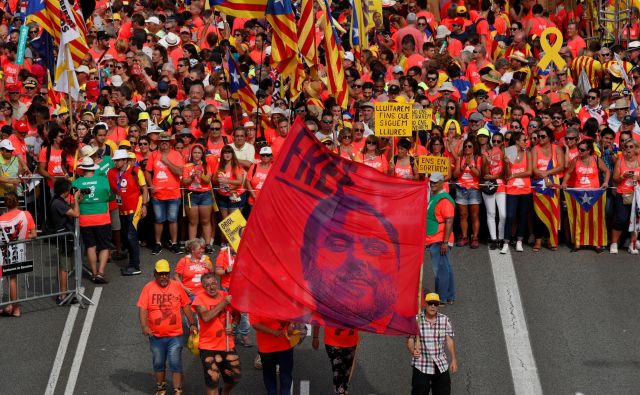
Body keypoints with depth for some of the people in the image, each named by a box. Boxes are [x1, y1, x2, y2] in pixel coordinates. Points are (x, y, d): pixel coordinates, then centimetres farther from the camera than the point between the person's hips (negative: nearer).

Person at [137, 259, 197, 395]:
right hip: (156, 336, 1)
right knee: (158, 364, 15)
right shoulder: (148, 288, -5)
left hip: (175, 335, -1)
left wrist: (192, 324, 7)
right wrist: (144, 326, -24)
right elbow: (142, 309, -11)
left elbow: (185, 306, 8)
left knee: (176, 364, -2)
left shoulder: (177, 286, -1)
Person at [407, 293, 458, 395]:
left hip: (441, 366, 3)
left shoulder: (445, 320, 4)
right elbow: (410, 340, -4)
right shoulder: (416, 320, -3)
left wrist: (454, 360, -2)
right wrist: (412, 351, -25)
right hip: (421, 366, -3)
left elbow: (450, 341, 3)